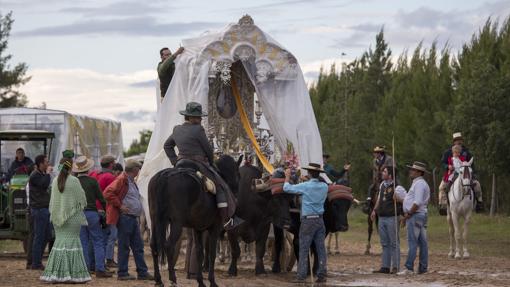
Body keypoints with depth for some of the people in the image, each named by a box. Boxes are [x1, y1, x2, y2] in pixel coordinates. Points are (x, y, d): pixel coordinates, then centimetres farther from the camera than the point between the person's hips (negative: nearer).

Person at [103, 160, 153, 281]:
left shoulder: (131, 181, 19)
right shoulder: (121, 180, -11)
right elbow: (108, 193, -21)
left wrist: (139, 210, 17)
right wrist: (119, 205, -19)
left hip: (134, 218, 9)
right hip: (125, 217, -9)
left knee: (138, 247, 10)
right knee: (124, 247, -3)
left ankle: (142, 272, 13)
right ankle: (122, 273, 3)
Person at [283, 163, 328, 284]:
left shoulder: (305, 186, -11)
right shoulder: (324, 186, 3)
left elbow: (286, 188, -4)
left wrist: (287, 176, 12)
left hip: (308, 220, -4)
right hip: (320, 220, 4)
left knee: (304, 249, -1)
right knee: (321, 248, 7)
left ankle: (301, 276, -2)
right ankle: (322, 275, 7)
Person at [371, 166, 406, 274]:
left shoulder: (397, 188, -12)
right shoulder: (382, 185, 12)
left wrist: (397, 199, -23)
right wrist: (375, 210, 24)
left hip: (392, 218, -8)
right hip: (382, 218, 8)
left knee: (394, 243, -3)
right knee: (385, 244, 11)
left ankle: (396, 267, 0)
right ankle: (385, 267, 15)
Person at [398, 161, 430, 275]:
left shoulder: (419, 184, -13)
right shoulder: (418, 183, 20)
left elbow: (417, 203, -22)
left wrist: (408, 214, -17)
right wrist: (407, 215, 17)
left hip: (415, 215, -11)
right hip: (421, 215, 11)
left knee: (412, 242, -11)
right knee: (422, 242, 8)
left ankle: (409, 268, -14)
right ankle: (423, 268, 10)